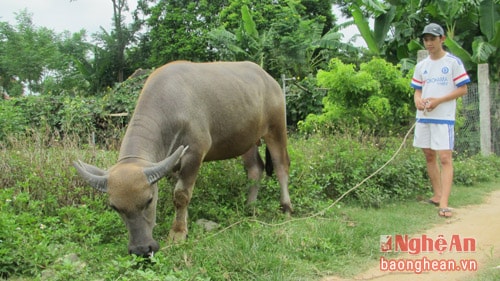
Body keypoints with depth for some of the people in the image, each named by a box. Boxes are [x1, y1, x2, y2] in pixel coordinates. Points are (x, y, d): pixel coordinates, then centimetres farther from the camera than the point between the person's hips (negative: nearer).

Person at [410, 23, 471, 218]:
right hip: (423, 116, 6)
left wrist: (438, 101, -15)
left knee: (445, 158, -12)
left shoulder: (453, 62, -3)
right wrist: (417, 100, -6)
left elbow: (463, 89, -5)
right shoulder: (421, 66, 13)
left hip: (444, 117, -6)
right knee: (429, 156, 11)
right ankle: (437, 195, 23)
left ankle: (444, 204, -18)